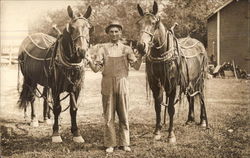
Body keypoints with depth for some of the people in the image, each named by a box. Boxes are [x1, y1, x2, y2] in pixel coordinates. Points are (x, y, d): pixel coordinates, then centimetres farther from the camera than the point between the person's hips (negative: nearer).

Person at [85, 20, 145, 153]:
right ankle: (110, 144, 13)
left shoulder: (126, 49, 7)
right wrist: (89, 60, -17)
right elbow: (96, 68, 1)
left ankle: (124, 143, 16)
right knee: (108, 117, 4)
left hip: (122, 83, 1)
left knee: (124, 116, 5)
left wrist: (141, 56, -17)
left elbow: (136, 66, 0)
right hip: (108, 84, 0)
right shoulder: (103, 49, 6)